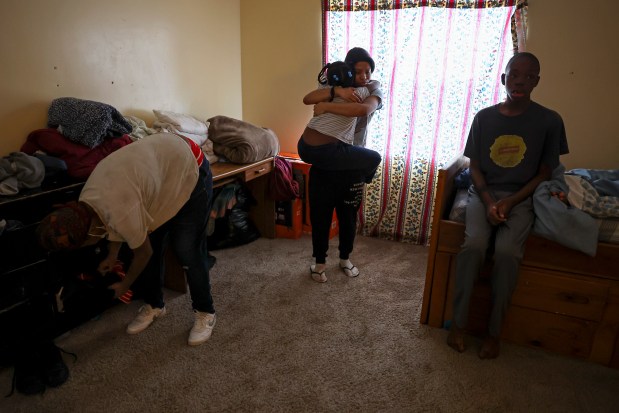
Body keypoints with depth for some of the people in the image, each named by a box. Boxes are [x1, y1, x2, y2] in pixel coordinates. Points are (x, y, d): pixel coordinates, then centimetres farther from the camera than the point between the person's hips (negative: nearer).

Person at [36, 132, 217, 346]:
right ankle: (154, 305, 29)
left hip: (190, 170, -8)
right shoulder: (85, 201, -8)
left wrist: (124, 285, 4)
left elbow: (143, 252, -14)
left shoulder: (123, 210, -33)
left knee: (188, 253, -6)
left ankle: (205, 312, 14)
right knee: (152, 245, 9)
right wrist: (111, 256, 25)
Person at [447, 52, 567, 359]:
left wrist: (509, 202, -12)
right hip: (484, 193, 1)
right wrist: (489, 202, -11)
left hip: (521, 198, -1)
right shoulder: (483, 117, 4)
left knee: (507, 250, -28)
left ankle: (494, 332, -11)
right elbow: (474, 167, 5)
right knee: (474, 243, -28)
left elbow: (544, 173, 2)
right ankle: (458, 322, -13)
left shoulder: (549, 121, 1)